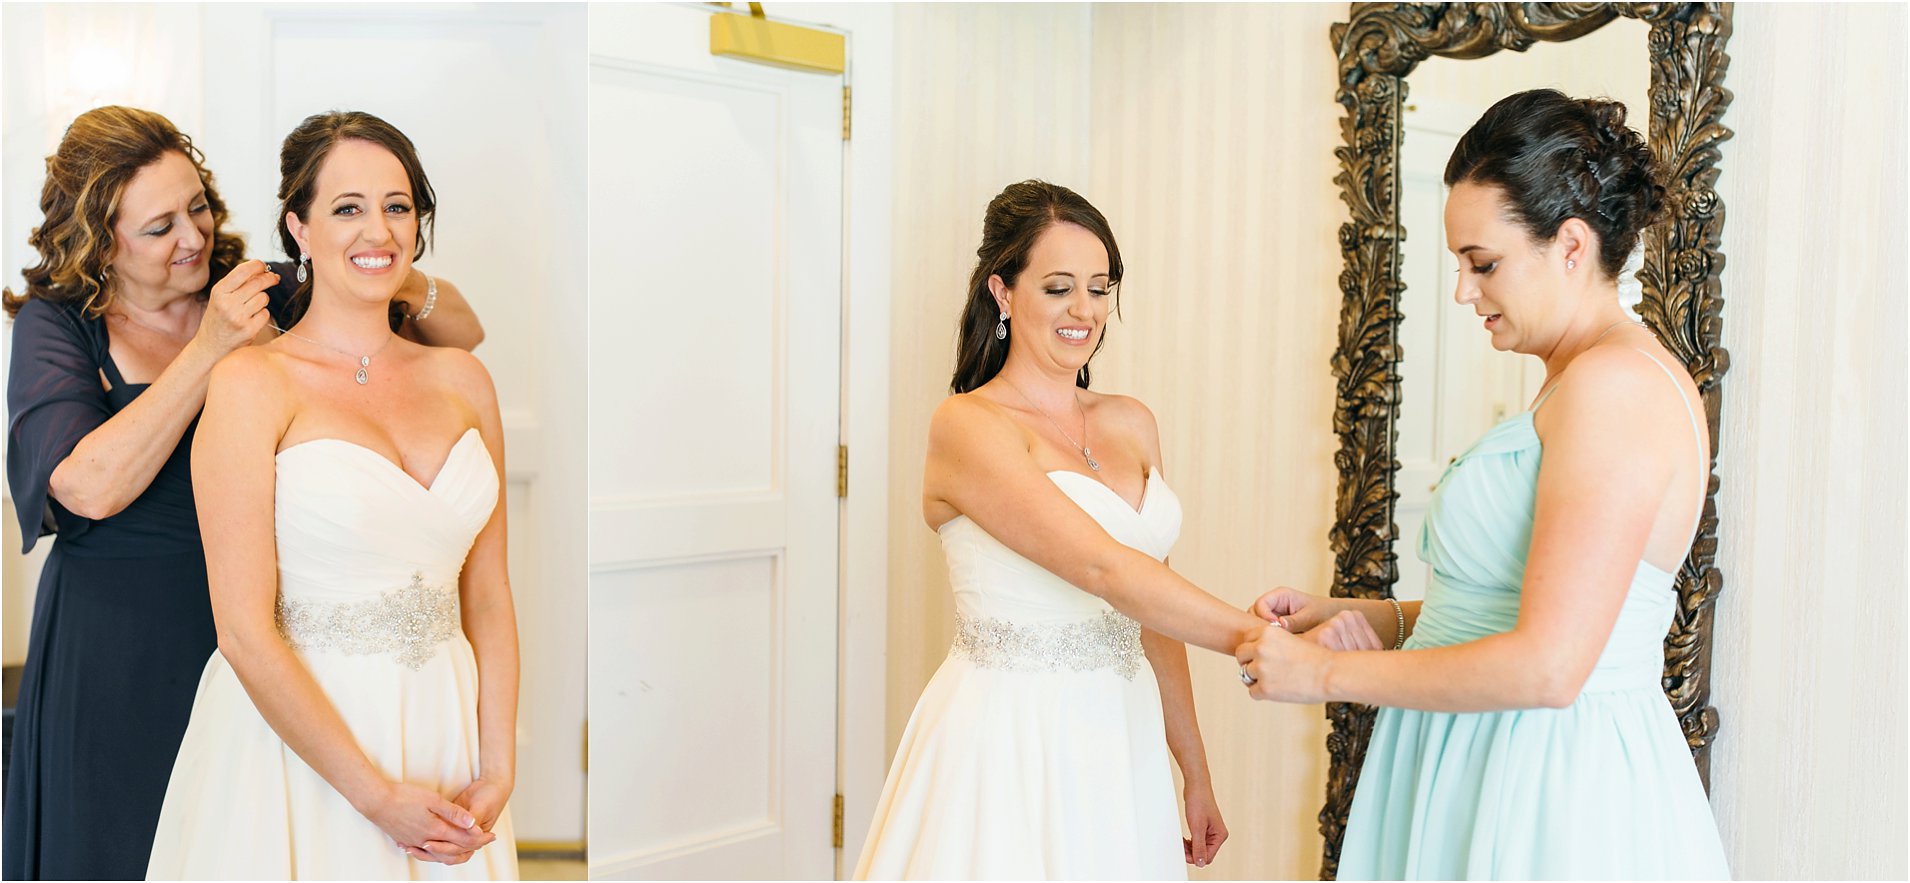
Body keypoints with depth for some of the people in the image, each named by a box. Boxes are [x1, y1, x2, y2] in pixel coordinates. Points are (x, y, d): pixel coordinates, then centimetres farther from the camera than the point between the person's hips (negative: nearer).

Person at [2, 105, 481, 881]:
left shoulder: (258, 290, -1)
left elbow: (464, 333, -1)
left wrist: (403, 285, -23)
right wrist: (210, 348, -22)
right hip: (119, 654, -1)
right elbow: (92, 487, -20)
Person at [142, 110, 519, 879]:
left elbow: (488, 595, 5)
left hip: (443, 732, 4)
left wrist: (497, 771, -4)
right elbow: (245, 632, -13)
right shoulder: (254, 383, -9)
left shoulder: (462, 380, 5)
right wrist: (378, 796, -14)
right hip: (295, 741, -4)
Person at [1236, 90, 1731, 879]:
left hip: (1553, 791, -9)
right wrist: (1351, 613, 6)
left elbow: (1547, 665, -24)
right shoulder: (1583, 380, 13)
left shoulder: (1617, 384, -18)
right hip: (1490, 773, 9)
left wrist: (1327, 674, -16)